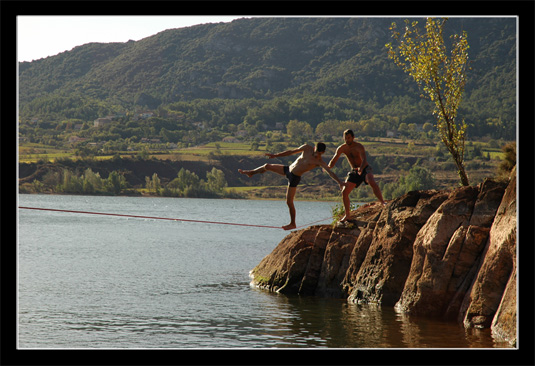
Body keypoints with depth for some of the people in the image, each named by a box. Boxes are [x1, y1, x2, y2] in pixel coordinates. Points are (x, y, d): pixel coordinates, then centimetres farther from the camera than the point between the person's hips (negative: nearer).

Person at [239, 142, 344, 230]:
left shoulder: (320, 162, -17)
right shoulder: (307, 148, -2)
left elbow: (330, 172, -26)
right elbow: (291, 152, 7)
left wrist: (339, 181, -42)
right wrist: (275, 155, 11)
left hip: (295, 178, -5)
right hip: (288, 169, 5)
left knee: (289, 202, -6)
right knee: (267, 166, 13)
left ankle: (293, 224, 12)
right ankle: (251, 173, 44)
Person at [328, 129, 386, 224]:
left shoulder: (359, 147, -21)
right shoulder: (342, 148, -4)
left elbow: (364, 160, -36)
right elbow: (334, 160, 1)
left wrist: (361, 168, -57)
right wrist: (328, 167, -21)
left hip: (365, 169, -5)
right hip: (354, 172, 5)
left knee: (372, 182, -37)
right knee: (344, 192, -5)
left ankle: (382, 202, -38)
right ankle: (347, 215, 7)